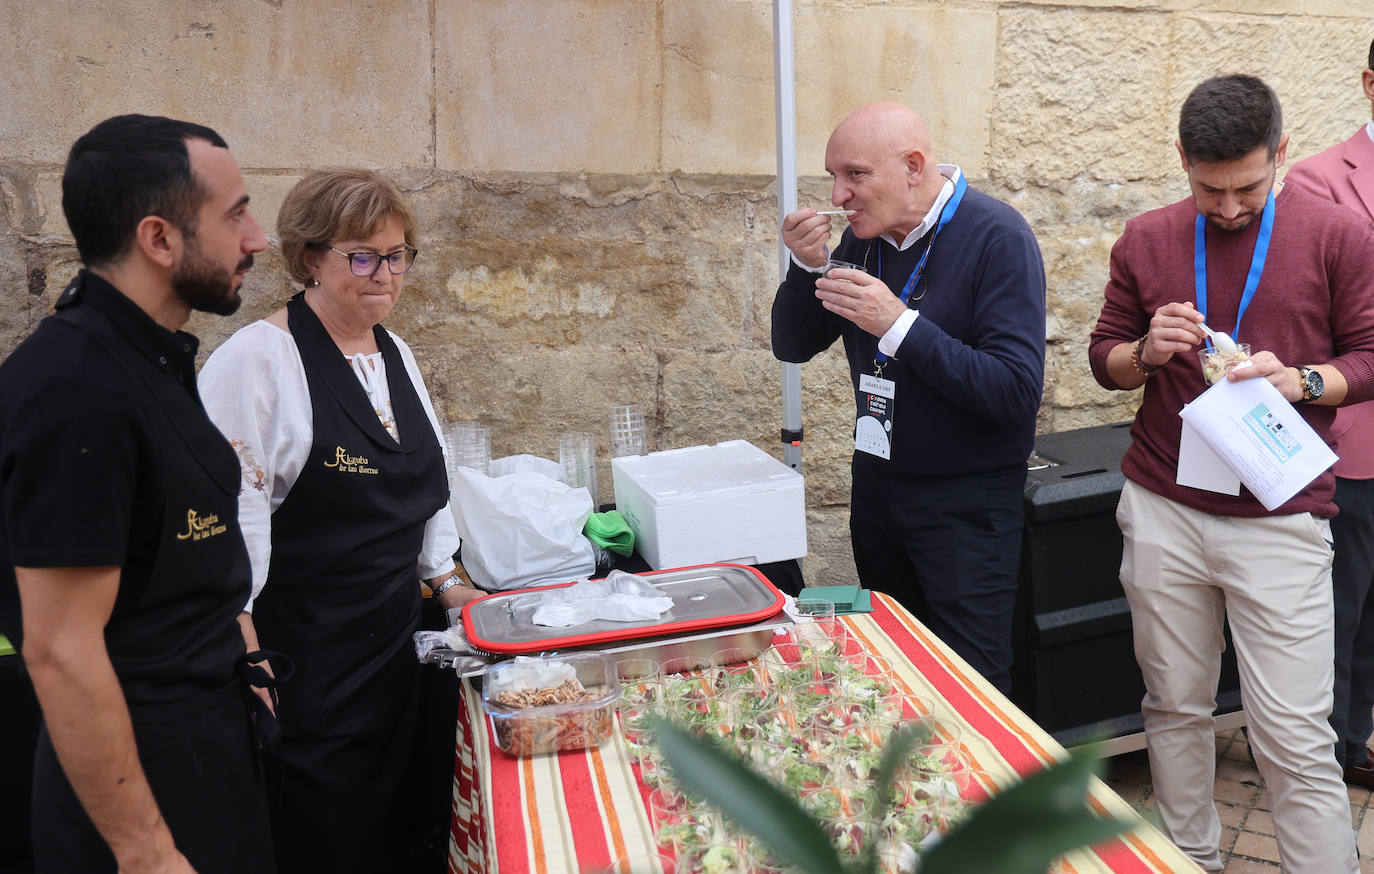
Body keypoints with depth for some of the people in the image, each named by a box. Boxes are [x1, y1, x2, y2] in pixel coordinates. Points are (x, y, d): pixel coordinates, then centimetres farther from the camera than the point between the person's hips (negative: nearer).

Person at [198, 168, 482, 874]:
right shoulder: (257, 359, -14)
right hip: (304, 656, -7)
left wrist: (444, 577, 16)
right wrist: (248, 657, -18)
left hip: (392, 638, 7)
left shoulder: (395, 354, 10)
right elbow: (232, 518, -17)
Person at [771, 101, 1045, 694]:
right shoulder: (862, 236, 2)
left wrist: (899, 324, -30)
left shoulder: (997, 238, -17)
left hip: (966, 501, -6)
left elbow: (1017, 393, -25)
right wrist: (807, 268, -13)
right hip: (876, 484, 6)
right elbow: (792, 347, 5)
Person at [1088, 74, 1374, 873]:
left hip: (1280, 520, -2)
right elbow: (1104, 356, 11)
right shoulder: (1147, 240, 6)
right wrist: (1147, 351, -11)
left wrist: (1302, 381, -18)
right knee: (1175, 707, 13)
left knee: (1296, 740, -1)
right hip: (1161, 512, 3)